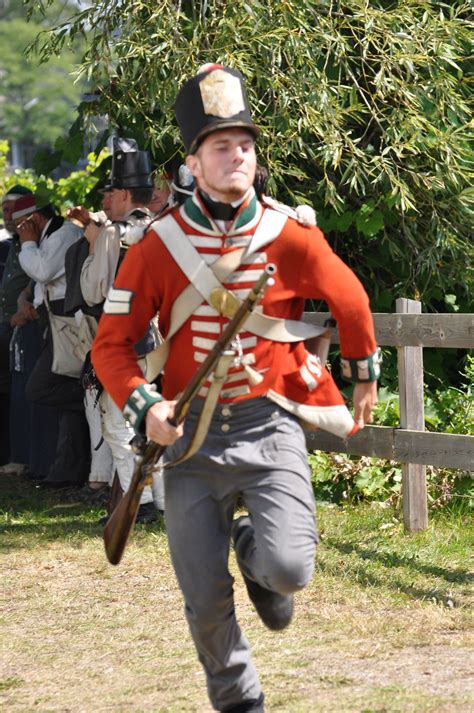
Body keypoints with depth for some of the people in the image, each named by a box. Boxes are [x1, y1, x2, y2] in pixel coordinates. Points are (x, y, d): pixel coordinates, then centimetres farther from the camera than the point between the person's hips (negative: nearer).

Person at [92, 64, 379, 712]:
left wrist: (365, 379, 26)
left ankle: (257, 549, 18)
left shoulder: (293, 240, -4)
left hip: (269, 427, -1)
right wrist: (143, 405, -18)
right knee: (206, 600, 1)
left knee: (289, 569, -20)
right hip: (191, 436, 1)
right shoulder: (157, 246, -4)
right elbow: (112, 343, 0)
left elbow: (351, 301, 14)